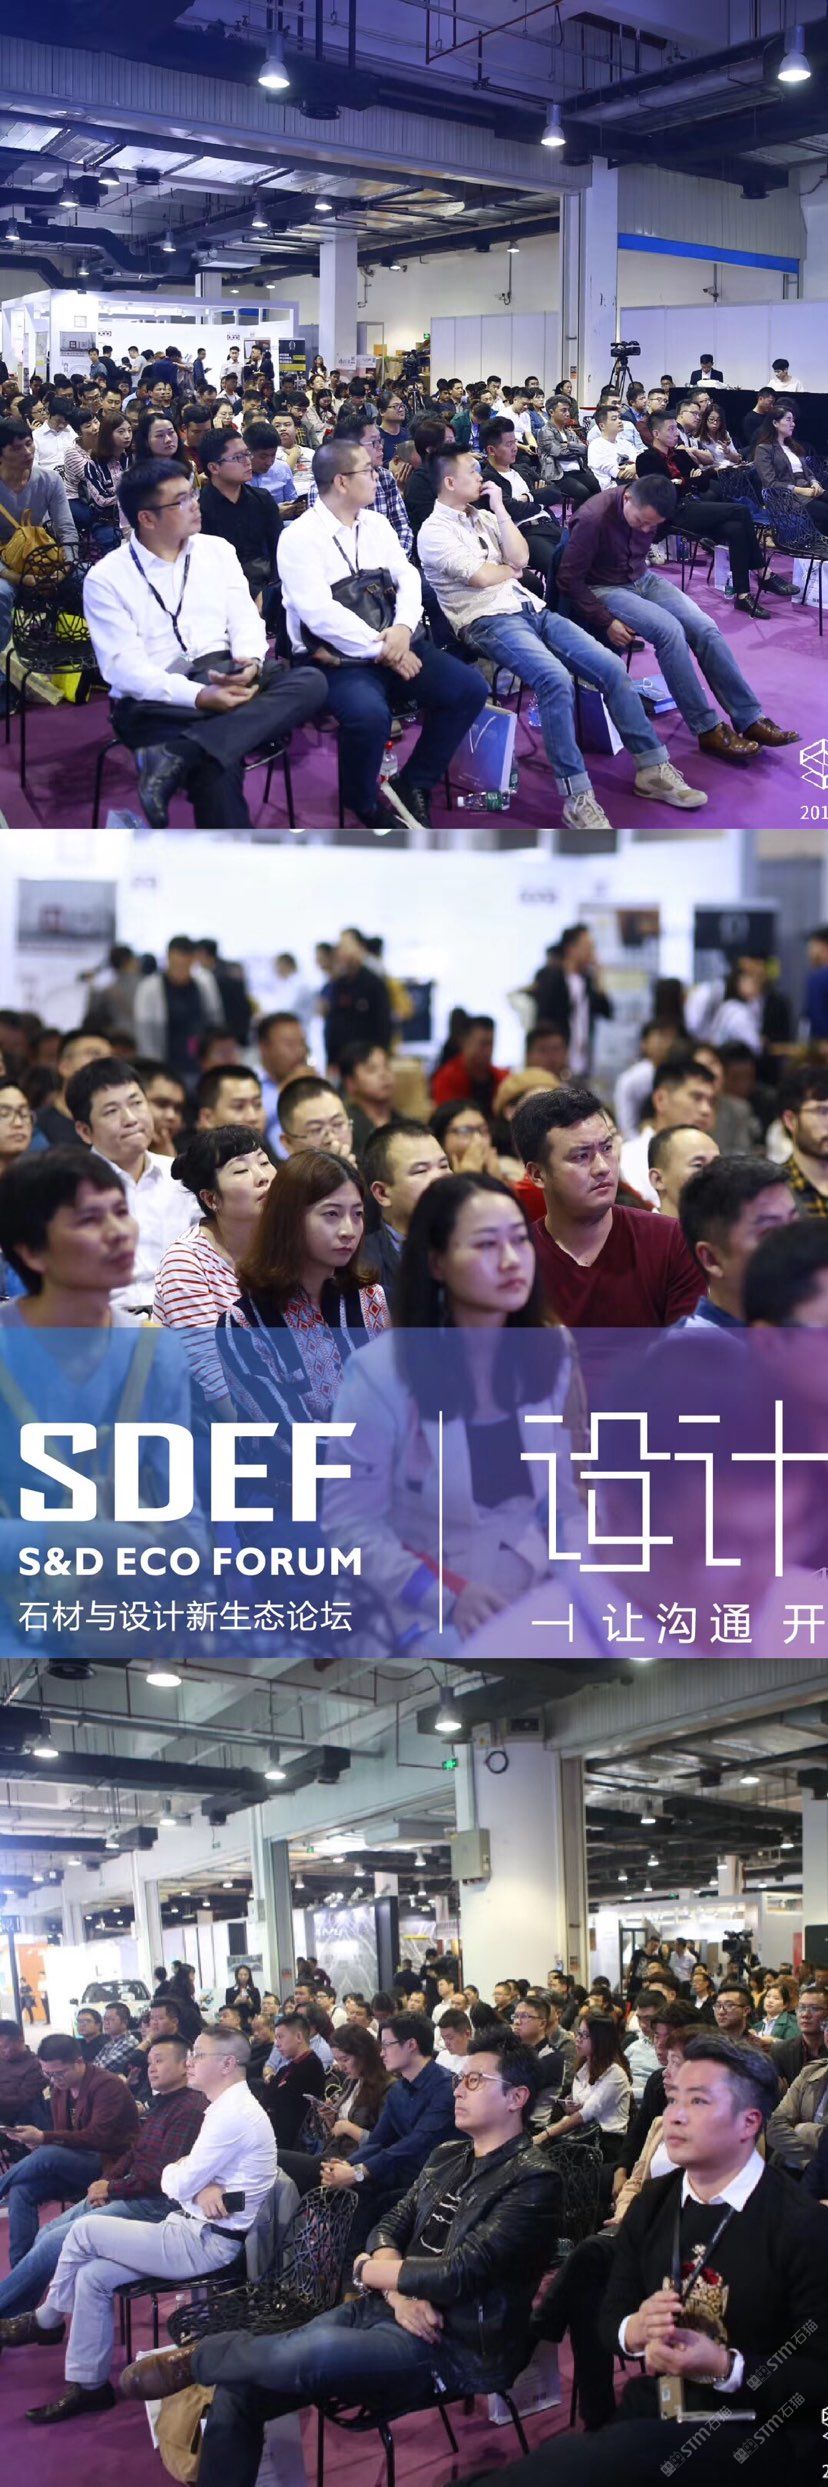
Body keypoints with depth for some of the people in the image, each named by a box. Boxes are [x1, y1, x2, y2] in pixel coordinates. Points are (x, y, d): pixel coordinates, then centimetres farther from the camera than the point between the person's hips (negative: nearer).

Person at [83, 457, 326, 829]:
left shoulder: (217, 550, 15)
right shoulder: (106, 579, 0)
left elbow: (245, 620, 11)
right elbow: (124, 666, -9)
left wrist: (251, 663, -15)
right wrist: (198, 696, -24)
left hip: (226, 675, 5)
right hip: (158, 702, -5)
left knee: (309, 682, -27)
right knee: (217, 764, -38)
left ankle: (176, 756, -37)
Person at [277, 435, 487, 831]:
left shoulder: (376, 524, 13)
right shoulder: (299, 538, -9)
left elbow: (408, 578, 8)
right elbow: (321, 614, -18)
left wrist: (404, 629, -13)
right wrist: (383, 650, -19)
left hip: (393, 645, 7)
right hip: (335, 660, -7)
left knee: (469, 689, -11)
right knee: (369, 714, -36)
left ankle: (413, 784, 6)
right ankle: (364, 804, -6)